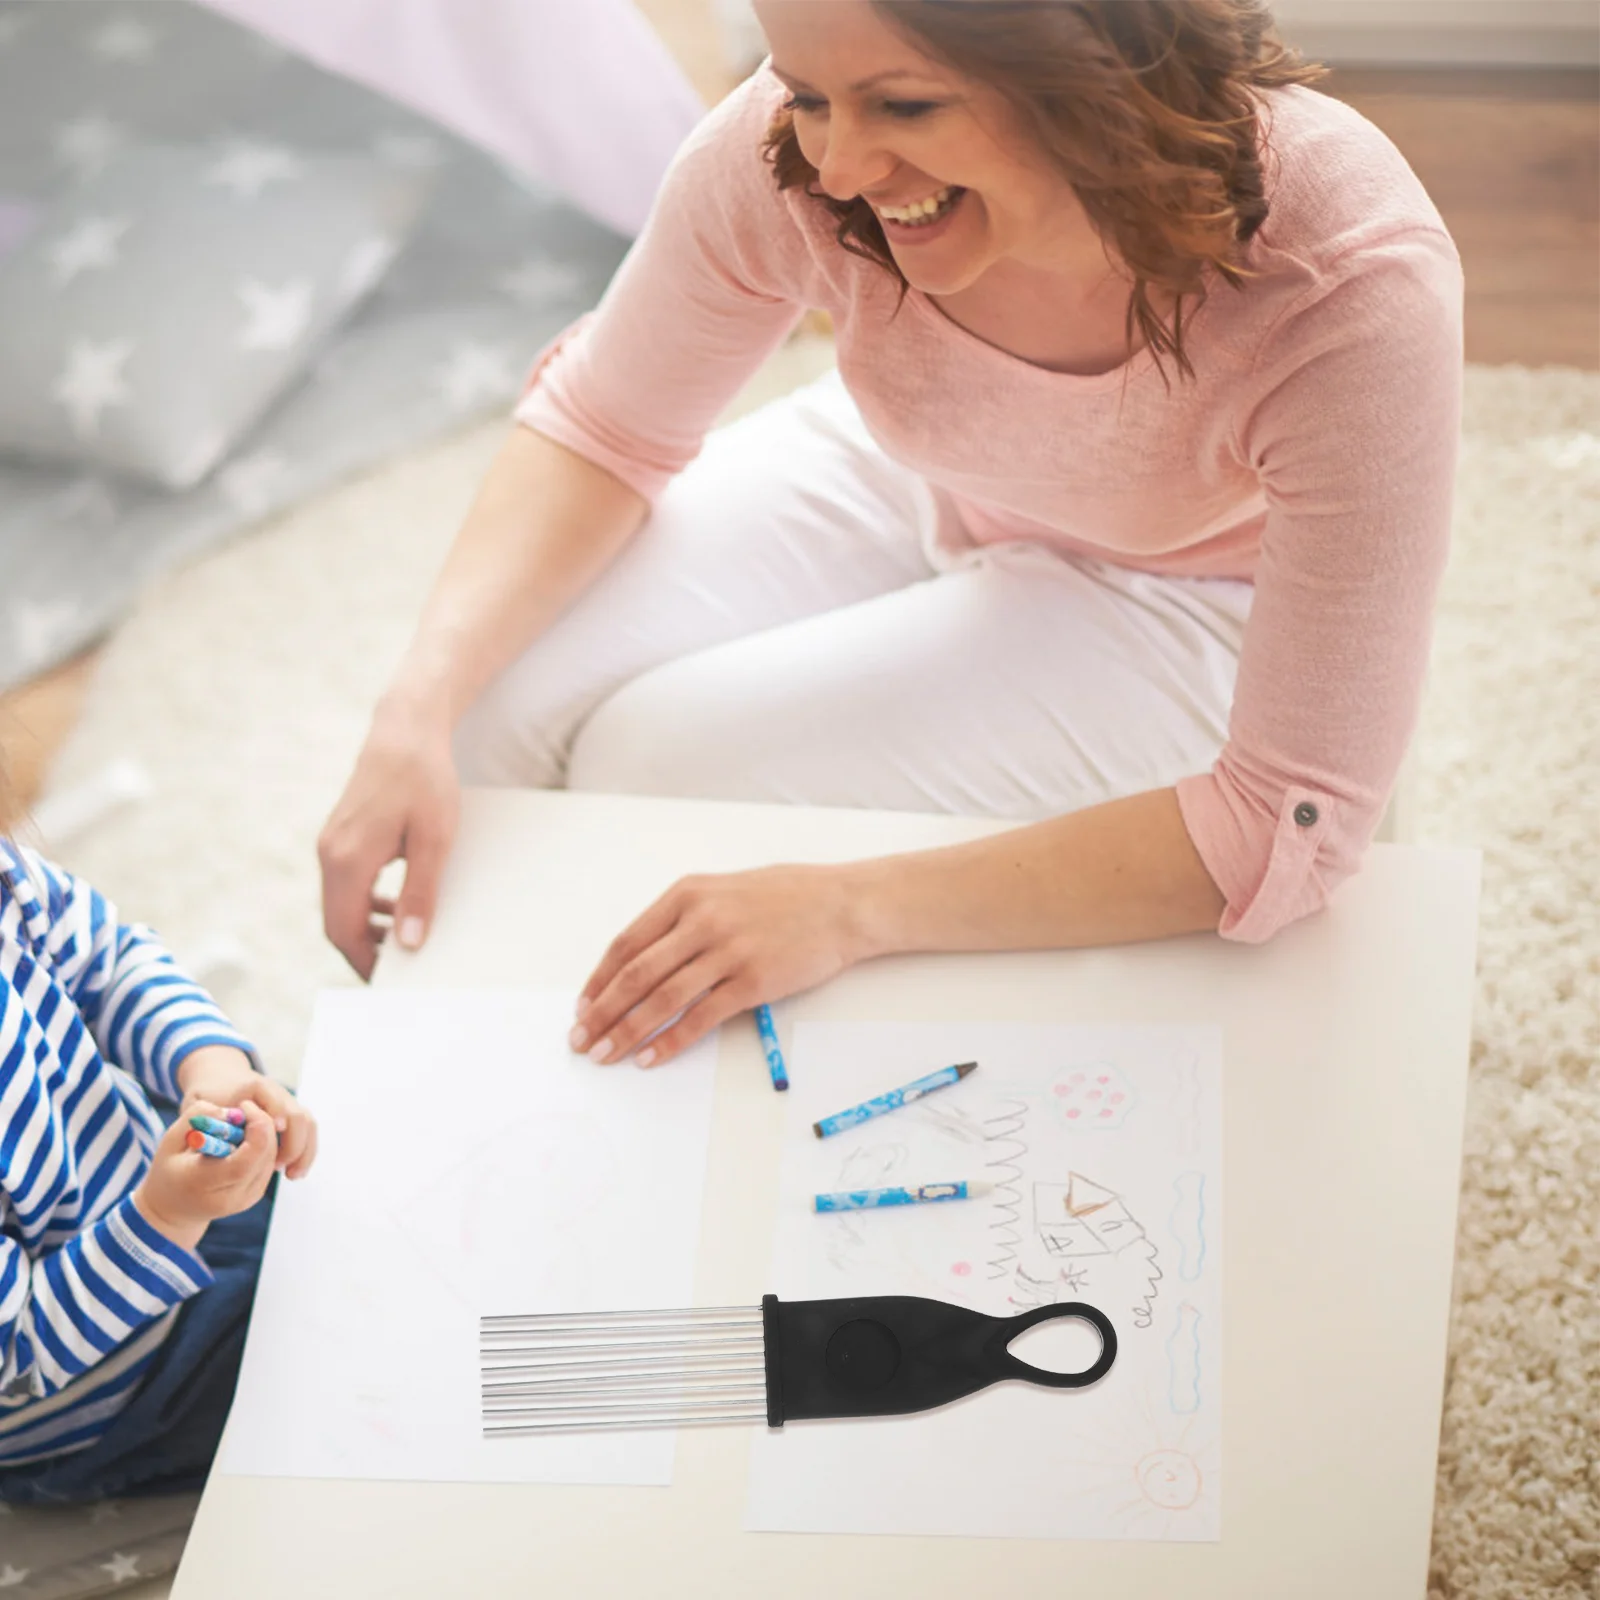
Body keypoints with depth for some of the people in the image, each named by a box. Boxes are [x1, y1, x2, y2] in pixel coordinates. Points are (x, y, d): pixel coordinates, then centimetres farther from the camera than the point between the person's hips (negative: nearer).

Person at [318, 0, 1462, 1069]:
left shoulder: (1355, 293, -39)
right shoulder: (794, 159, -28)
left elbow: (1294, 827, -34)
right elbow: (602, 432, -8)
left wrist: (853, 908, -39)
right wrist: (417, 715, -26)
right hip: (915, 494, 4)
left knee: (664, 766, -21)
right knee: (505, 697, -13)